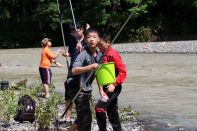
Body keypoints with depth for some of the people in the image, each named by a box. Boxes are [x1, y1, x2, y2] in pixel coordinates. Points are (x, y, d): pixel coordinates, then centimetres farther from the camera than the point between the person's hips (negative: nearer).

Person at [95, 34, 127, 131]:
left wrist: (114, 84, -22)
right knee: (112, 112, 14)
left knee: (99, 107, -17)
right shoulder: (103, 56, 9)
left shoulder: (113, 54, -12)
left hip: (113, 88, -8)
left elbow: (123, 71, -16)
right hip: (106, 88, 8)